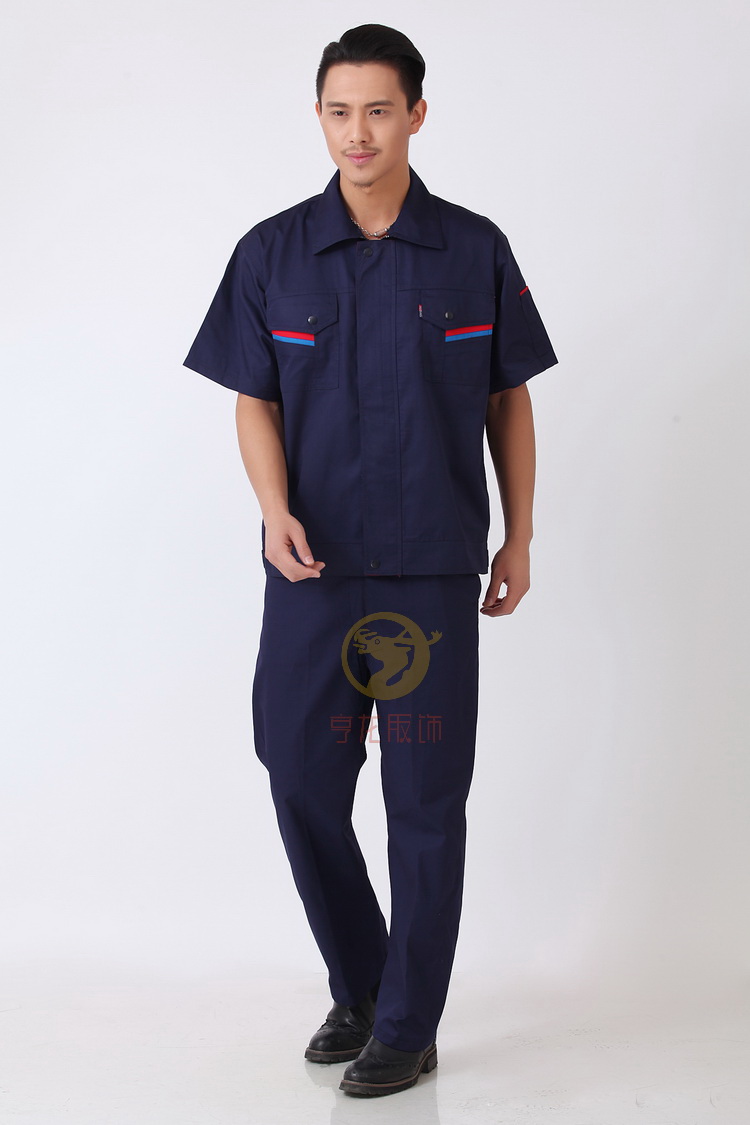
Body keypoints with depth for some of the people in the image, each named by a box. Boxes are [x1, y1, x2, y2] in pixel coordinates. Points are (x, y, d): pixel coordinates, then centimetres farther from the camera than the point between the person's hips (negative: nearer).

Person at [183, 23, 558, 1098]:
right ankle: (358, 989, 29)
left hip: (433, 570, -1)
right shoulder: (273, 253, 2)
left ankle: (408, 1029, 18)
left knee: (426, 803, 4)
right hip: (313, 568, 2)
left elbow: (509, 402, 7)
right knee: (303, 781, 6)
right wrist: (275, 512, -13)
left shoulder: (476, 251, 0)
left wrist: (520, 538, 5)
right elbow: (255, 402, 4)